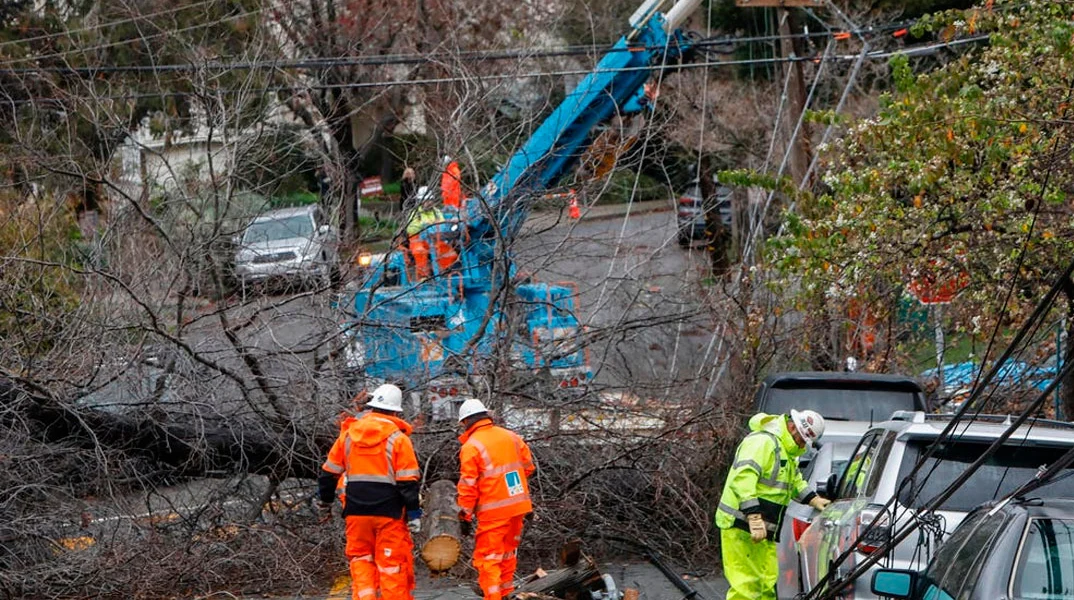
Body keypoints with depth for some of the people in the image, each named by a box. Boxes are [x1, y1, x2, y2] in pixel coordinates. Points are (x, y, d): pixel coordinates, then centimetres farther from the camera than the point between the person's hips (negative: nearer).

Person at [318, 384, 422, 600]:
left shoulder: (348, 434, 6)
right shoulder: (398, 438, -7)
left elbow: (329, 472, 13)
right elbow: (408, 482, -10)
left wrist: (325, 501, 26)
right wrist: (414, 513, -6)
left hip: (356, 511, 3)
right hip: (389, 511, -3)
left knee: (360, 559, 11)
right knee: (392, 563, 1)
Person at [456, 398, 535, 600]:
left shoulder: (471, 447, -11)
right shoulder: (511, 437, 7)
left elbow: (468, 486, -12)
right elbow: (527, 468, 13)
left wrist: (465, 516, -5)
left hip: (494, 511, -6)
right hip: (518, 506, 6)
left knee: (487, 557, -1)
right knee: (508, 552, 21)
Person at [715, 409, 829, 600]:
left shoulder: (786, 451, 20)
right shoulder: (762, 441, -16)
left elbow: (796, 482, 35)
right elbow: (742, 479, -27)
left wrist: (813, 499, 17)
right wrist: (754, 517, -33)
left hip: (764, 531, 11)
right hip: (742, 528, -11)